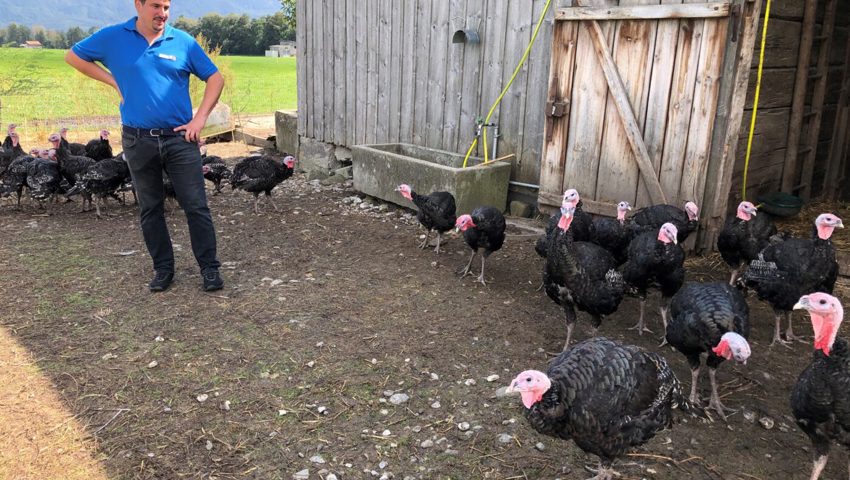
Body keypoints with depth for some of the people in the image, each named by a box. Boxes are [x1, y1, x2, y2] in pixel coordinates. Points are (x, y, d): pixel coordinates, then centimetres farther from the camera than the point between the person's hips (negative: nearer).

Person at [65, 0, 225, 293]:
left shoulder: (183, 41, 0)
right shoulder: (113, 37, 3)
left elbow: (215, 78, 5)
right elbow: (73, 56, 16)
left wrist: (200, 118, -3)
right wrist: (113, 80, 4)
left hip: (179, 137, -1)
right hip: (138, 140, 2)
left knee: (196, 206, -2)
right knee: (150, 209, 10)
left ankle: (210, 268, 8)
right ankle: (163, 268, 22)